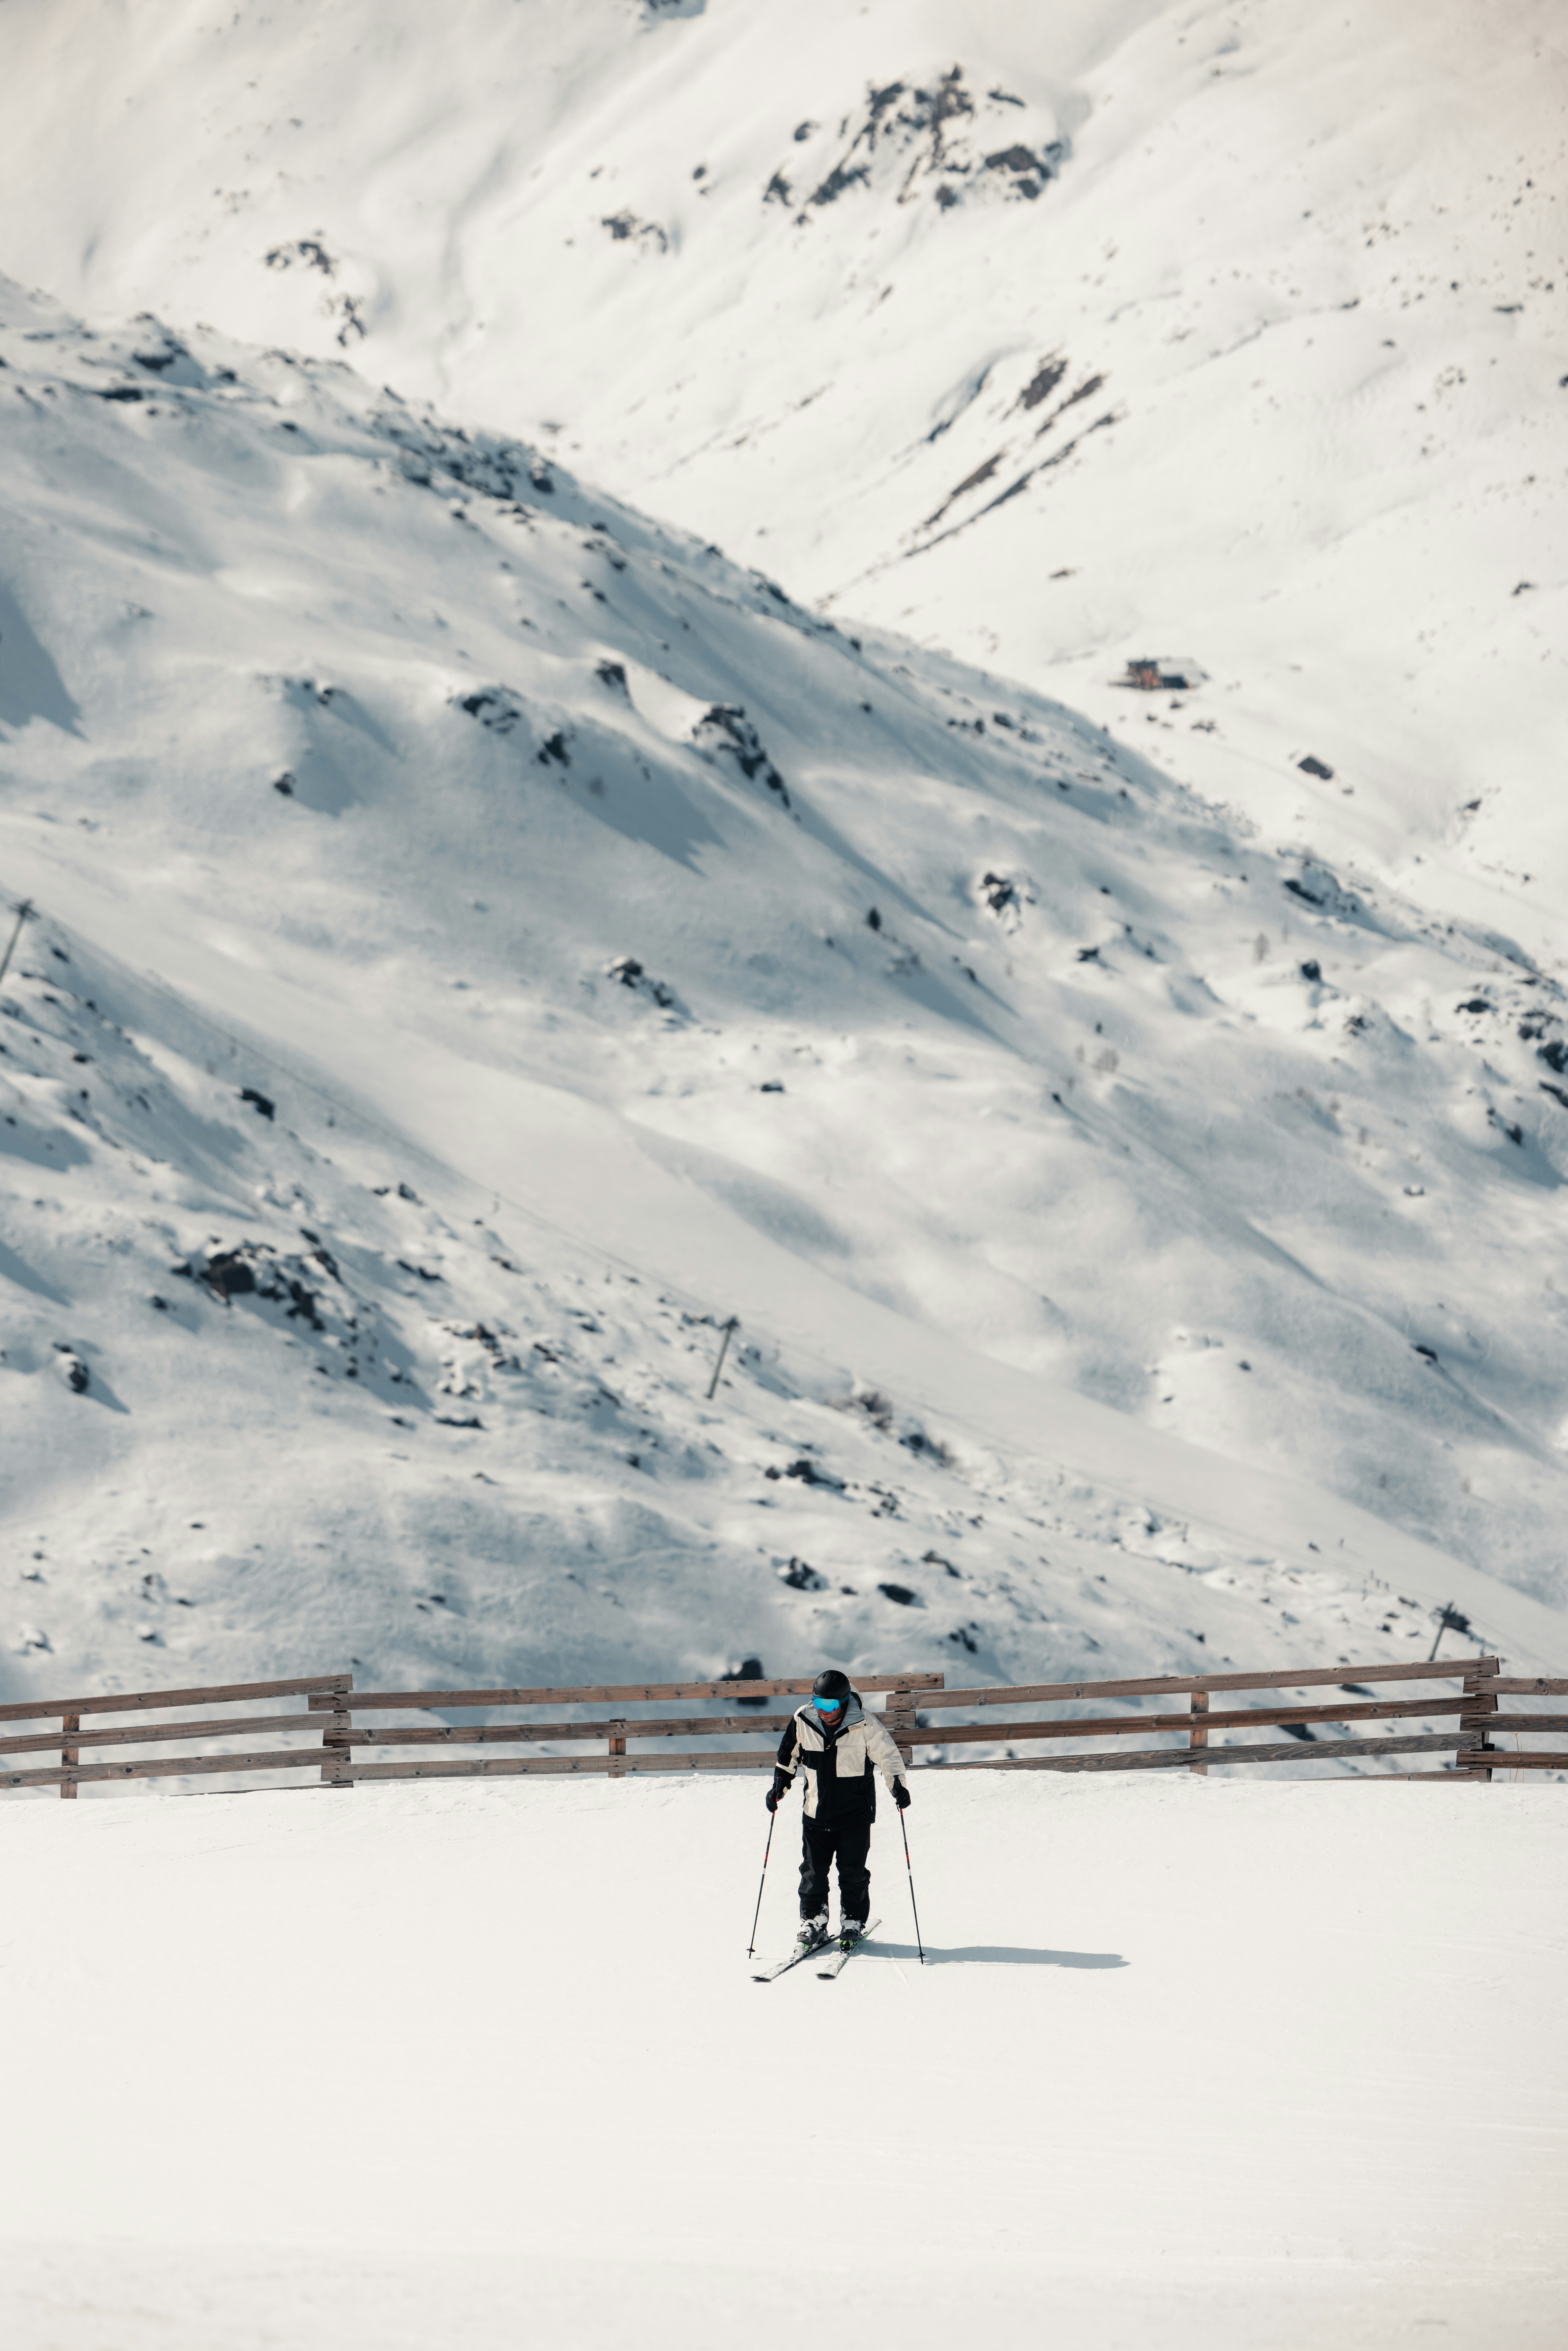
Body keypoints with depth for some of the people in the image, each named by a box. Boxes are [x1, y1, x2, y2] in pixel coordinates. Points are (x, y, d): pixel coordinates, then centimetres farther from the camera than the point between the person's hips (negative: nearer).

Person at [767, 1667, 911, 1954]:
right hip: (816, 1813, 3)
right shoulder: (802, 1721, -6)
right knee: (813, 1872, 5)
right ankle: (813, 1924, 17)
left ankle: (853, 1924, 15)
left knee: (853, 1872, 1)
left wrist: (898, 1785, -14)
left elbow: (888, 1755, -4)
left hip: (856, 1814, -3)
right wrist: (780, 1785, 6)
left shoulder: (864, 1725, -15)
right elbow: (788, 1756, 11)